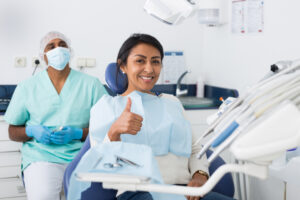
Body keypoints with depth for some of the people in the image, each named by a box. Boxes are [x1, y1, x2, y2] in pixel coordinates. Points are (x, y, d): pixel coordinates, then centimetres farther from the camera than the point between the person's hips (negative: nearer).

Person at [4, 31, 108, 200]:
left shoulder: (91, 84, 9)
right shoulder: (27, 87, 12)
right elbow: (12, 132, 16)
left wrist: (77, 133, -10)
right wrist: (32, 131, -6)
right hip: (41, 158, 0)